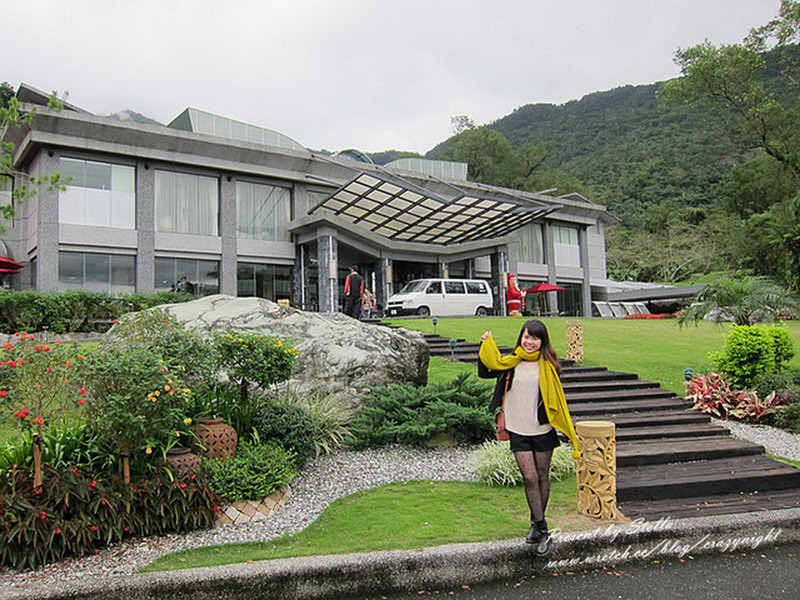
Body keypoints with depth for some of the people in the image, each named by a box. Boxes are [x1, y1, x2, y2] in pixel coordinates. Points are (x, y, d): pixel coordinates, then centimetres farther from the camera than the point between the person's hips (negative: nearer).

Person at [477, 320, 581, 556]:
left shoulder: (548, 367, -1)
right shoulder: (511, 363, 2)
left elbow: (559, 400, 4)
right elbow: (485, 371, 5)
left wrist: (571, 431, 3)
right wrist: (486, 345, -2)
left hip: (543, 430, 0)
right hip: (518, 431, 0)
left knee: (542, 477, 10)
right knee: (529, 478, -5)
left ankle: (536, 521, 30)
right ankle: (542, 531, 5)